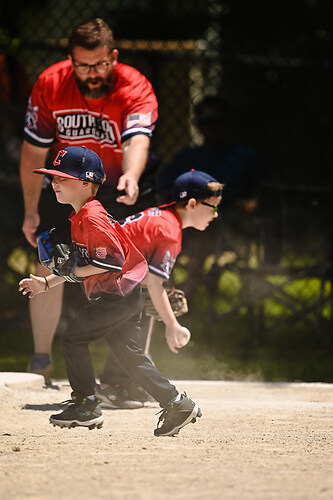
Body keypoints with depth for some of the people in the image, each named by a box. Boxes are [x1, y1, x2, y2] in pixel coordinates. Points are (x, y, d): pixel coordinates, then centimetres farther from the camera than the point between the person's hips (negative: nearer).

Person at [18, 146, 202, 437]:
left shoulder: (93, 218, -17)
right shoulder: (80, 218, 16)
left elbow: (114, 260, -22)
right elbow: (84, 265, 24)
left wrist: (75, 273, -15)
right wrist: (47, 283, 19)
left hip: (119, 294, -10)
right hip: (125, 295, 10)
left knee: (74, 339, -6)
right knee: (128, 353, 11)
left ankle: (86, 407, 0)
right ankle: (176, 405, 11)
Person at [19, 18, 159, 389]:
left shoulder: (136, 89, -27)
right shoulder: (49, 86, -19)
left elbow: (137, 140, -45)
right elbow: (34, 151, -9)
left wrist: (131, 178, -66)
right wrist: (31, 212, -7)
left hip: (123, 185, -2)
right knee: (49, 267, -6)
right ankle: (40, 361, 7)